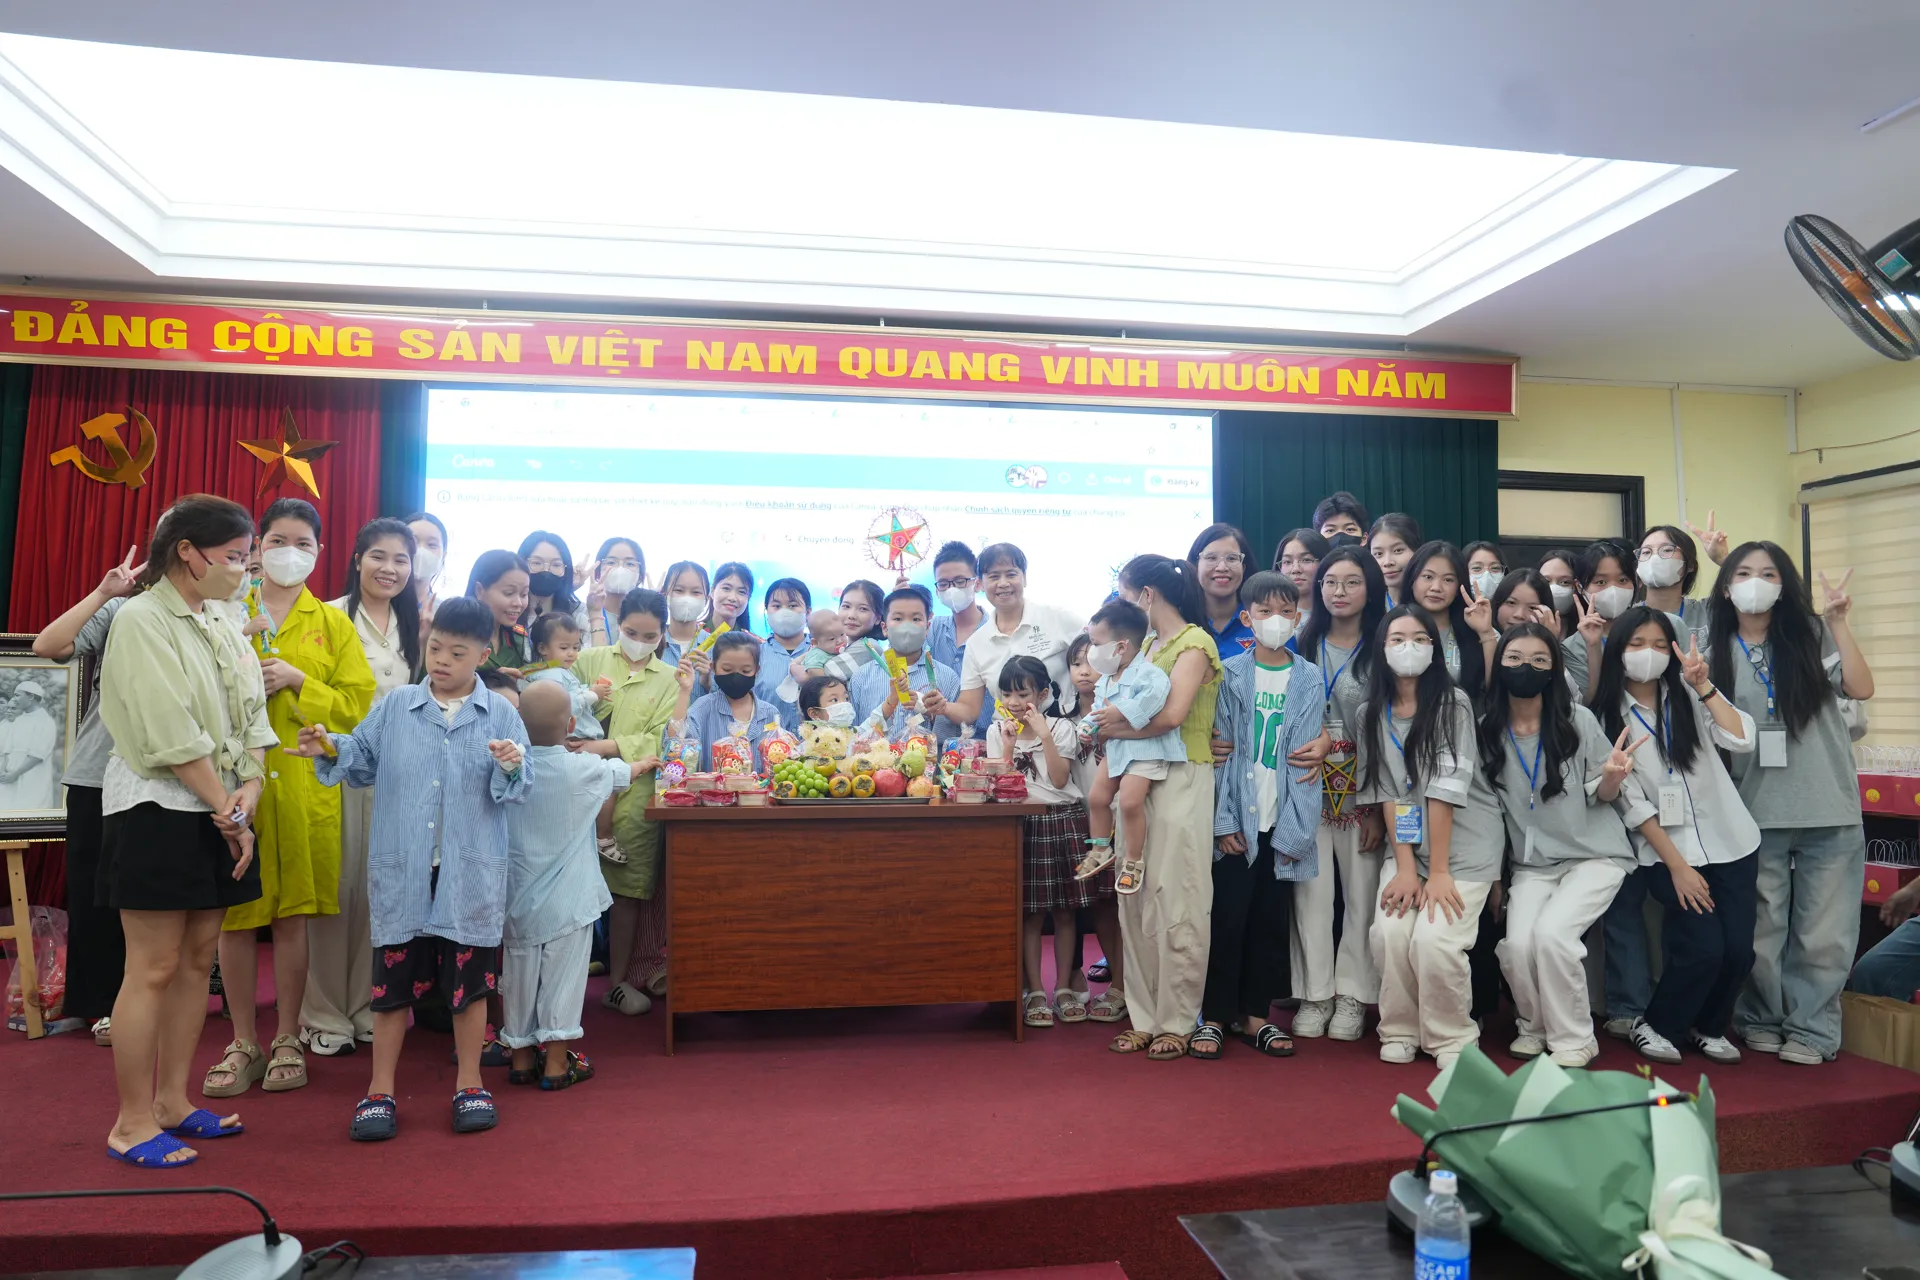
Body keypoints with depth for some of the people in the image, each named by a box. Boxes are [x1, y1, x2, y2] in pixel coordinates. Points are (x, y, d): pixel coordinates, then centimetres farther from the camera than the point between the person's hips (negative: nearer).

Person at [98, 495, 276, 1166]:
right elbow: (172, 734, -16)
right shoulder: (141, 619, -11)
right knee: (154, 969, -3)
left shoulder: (223, 628, 13)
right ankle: (132, 1122, 10)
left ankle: (171, 1102, 23)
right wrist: (227, 811, -13)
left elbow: (251, 718, 10)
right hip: (157, 810, -7)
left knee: (197, 959, 11)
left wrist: (249, 789, -6)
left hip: (218, 811, 8)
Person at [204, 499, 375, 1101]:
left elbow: (358, 703, 1)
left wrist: (298, 681, -11)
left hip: (303, 781, -1)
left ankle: (287, 1040, 17)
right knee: (233, 915, 3)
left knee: (292, 914, 3)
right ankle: (244, 1044, 17)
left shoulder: (333, 624, 9)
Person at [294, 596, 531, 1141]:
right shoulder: (394, 707, 4)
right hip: (401, 873, 1)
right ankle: (380, 1092, 24)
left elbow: (517, 789, -4)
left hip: (472, 876, -1)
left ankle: (469, 1086, 25)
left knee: (469, 981, 9)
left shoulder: (501, 715, -1)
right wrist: (329, 750, -10)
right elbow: (363, 761, 9)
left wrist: (511, 768, -25)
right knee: (393, 981, 9)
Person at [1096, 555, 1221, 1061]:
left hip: (1182, 780, -7)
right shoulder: (1146, 645, 19)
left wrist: (1118, 725, -8)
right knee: (1135, 903, 7)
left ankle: (1176, 1022, 8)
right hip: (1138, 779, 7)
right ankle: (1144, 1017, 15)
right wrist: (1110, 728, -8)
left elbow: (1172, 713, -20)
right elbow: (1127, 710, 12)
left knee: (1176, 905, -3)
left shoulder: (1194, 642, -6)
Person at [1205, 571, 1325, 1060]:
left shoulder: (1309, 680, 4)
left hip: (1283, 822, 2)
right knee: (1228, 918, 1)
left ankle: (1256, 1015, 22)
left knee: (1272, 920, 9)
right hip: (1238, 819, -2)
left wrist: (1295, 830, -6)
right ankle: (1215, 1016, 12)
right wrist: (1224, 821, -9)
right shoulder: (1231, 675, 1)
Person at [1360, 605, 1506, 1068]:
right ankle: (1399, 1031, 8)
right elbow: (1388, 794, -2)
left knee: (1434, 938, -19)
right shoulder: (1371, 714, 3)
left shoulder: (1453, 704, -11)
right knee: (1391, 932, -17)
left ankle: (1453, 1039, 6)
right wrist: (1405, 867, -10)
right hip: (1410, 845, 4)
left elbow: (1445, 789, -16)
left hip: (1467, 843, -3)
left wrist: (1439, 871, -18)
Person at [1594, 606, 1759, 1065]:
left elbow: (1742, 741, -14)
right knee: (1703, 949, -16)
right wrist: (1676, 865, -10)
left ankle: (1707, 1028, 25)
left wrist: (1703, 686, -18)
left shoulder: (1690, 695, 3)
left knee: (1738, 950, -3)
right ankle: (1654, 1025, 10)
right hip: (1667, 854, -3)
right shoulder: (1608, 717, -4)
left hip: (1730, 843, 3)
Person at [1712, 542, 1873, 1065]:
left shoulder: (1810, 635, 3)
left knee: (1823, 932, 5)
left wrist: (1839, 622, -12)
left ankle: (1810, 1029, 19)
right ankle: (1762, 1019, 26)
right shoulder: (1717, 651, 5)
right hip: (1756, 812, 1)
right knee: (1760, 929, 10)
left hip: (1829, 809, -1)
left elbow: (1860, 688, -10)